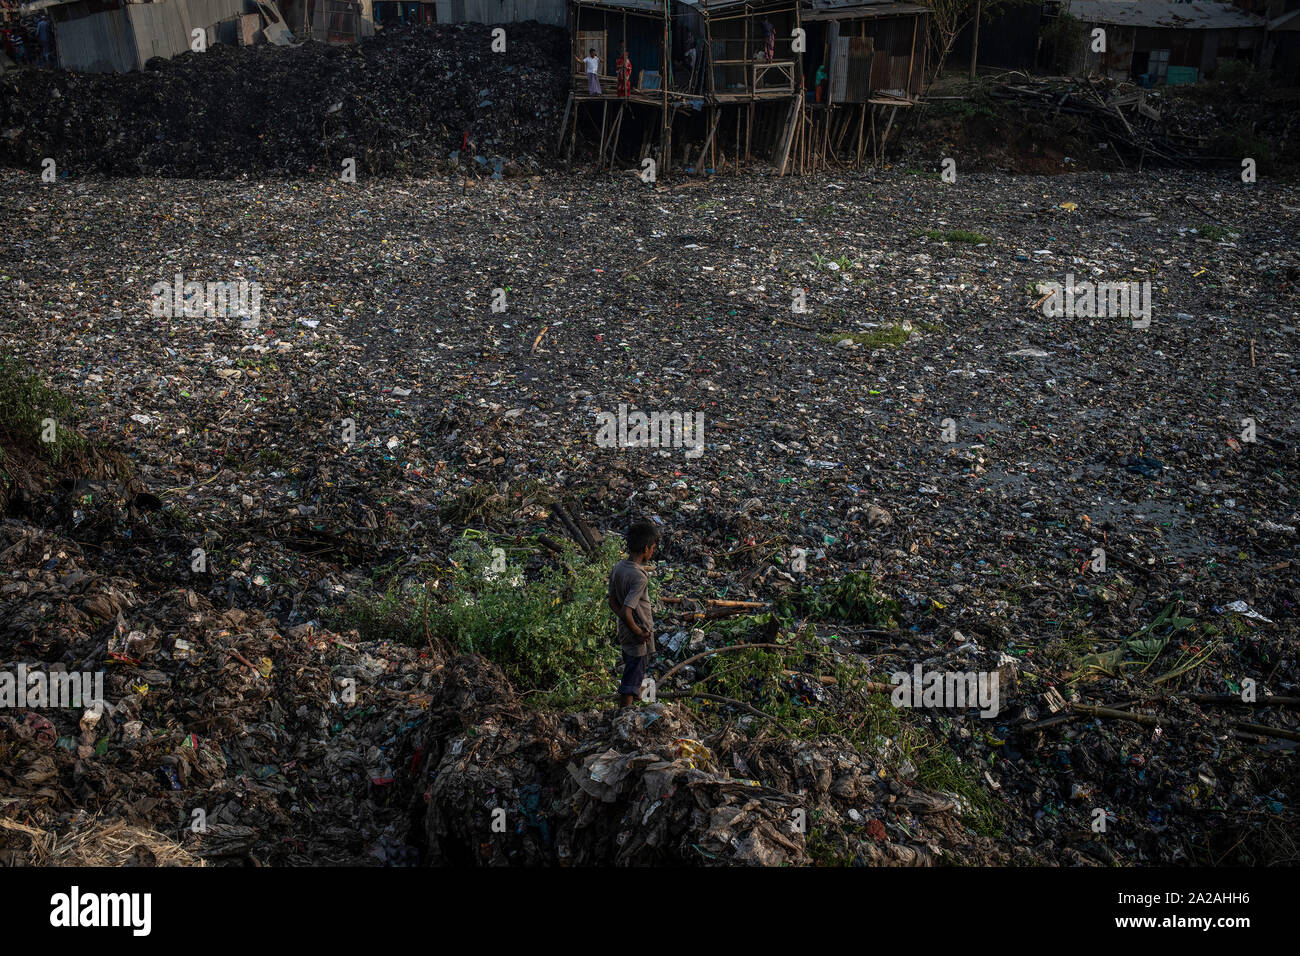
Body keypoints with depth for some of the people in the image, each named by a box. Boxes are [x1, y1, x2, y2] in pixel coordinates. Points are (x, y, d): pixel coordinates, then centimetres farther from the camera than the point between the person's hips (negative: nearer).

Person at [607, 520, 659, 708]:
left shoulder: (618, 568, -3)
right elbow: (626, 612, -33)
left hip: (625, 633, 9)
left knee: (630, 673, 27)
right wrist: (639, 633, -17)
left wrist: (631, 627, 4)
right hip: (638, 640, -8)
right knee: (631, 684, 6)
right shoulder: (639, 578, -29)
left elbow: (613, 603, 2)